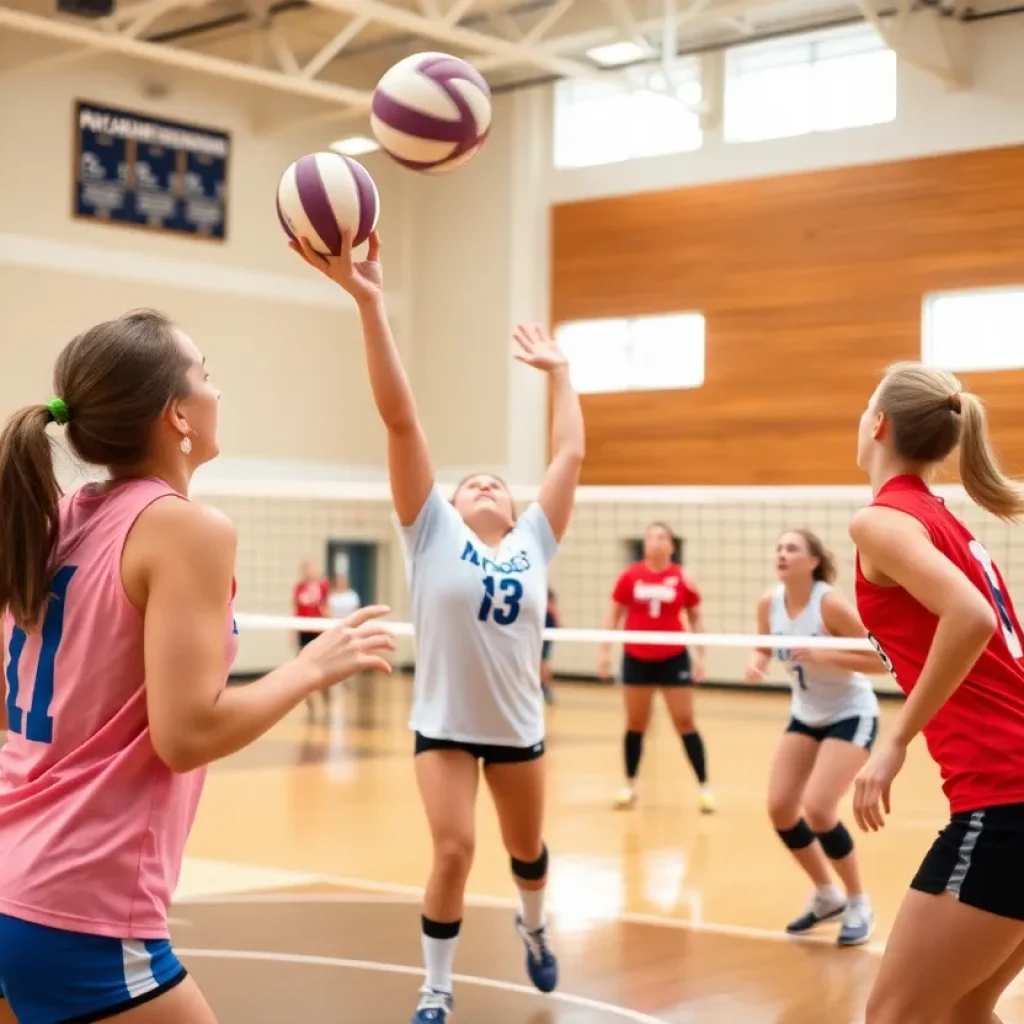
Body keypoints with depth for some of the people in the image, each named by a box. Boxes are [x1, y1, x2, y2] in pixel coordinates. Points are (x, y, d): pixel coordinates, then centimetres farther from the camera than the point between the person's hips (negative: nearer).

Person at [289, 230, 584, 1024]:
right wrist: (369, 304, -20)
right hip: (443, 725, -3)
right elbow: (401, 419, -14)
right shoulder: (434, 534, -5)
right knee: (454, 852, -13)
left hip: (518, 726, 3)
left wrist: (559, 371, 10)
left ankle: (534, 928, 50)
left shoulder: (533, 544, 2)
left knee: (528, 849, 18)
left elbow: (571, 455, 5)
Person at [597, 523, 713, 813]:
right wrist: (604, 650, 1)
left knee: (685, 722, 0)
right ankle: (630, 784, 21)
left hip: (673, 658, -1)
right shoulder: (630, 576, -1)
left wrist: (700, 655, -1)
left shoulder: (683, 578, -2)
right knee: (635, 723, 9)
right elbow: (613, 615, 6)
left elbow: (696, 618, 6)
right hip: (636, 658, 1)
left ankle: (705, 786, 6)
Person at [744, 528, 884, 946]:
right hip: (806, 715, 6)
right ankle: (827, 896, 21)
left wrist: (826, 656, -34)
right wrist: (756, 664, -14)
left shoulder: (831, 603, -25)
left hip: (851, 714, -6)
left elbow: (881, 661, -22)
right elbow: (764, 648, 9)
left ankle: (859, 905, 3)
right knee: (780, 808, -1)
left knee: (817, 807, -19)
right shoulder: (769, 603, -8)